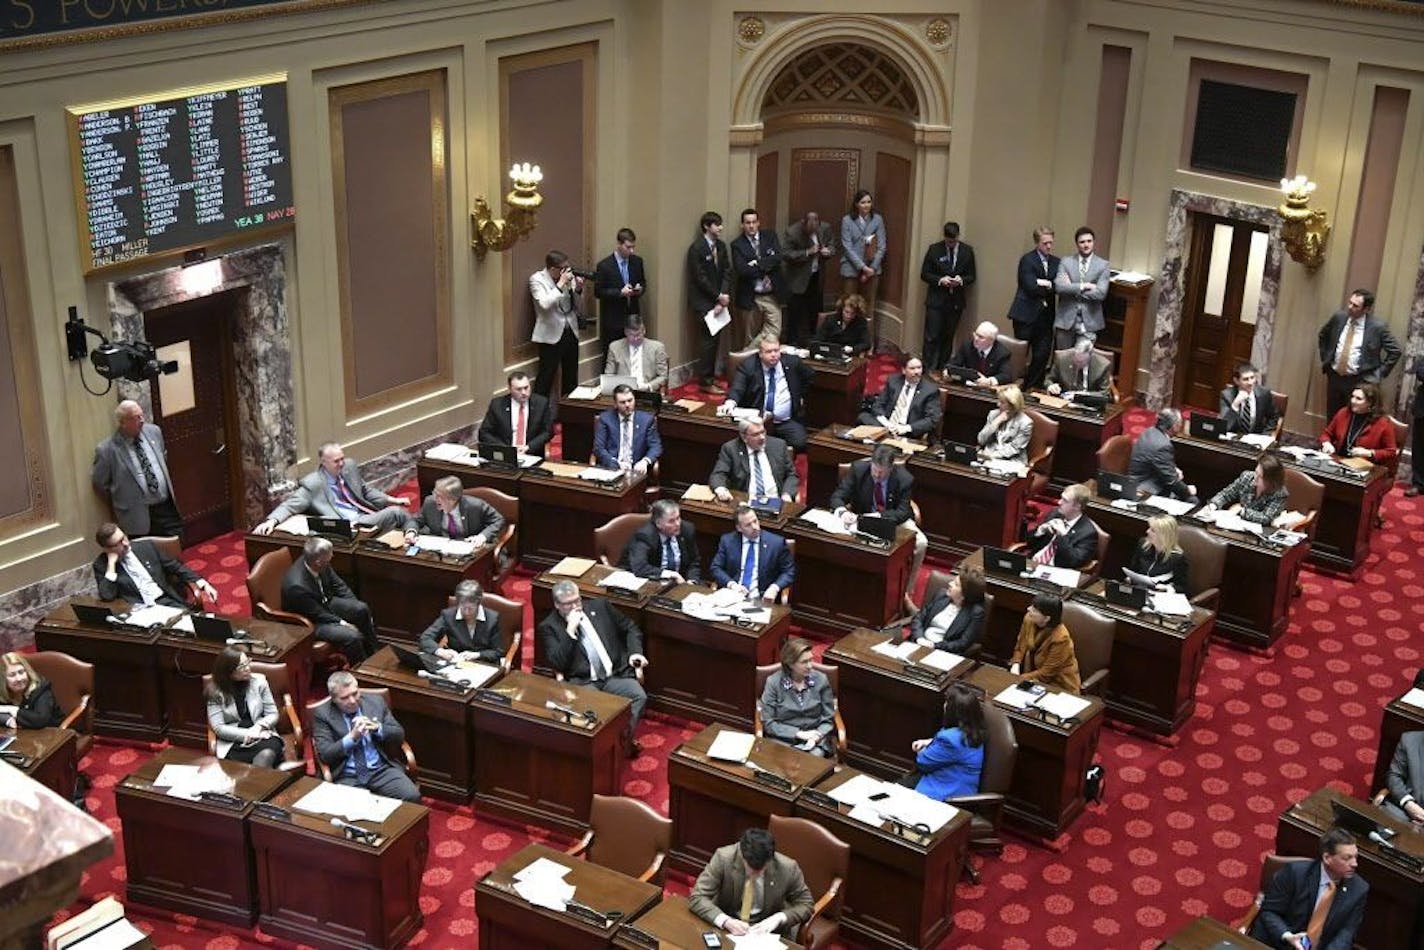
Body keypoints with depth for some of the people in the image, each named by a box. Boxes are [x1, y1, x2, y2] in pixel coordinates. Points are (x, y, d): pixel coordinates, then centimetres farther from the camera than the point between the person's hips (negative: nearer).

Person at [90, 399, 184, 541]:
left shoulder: (153, 431, 2)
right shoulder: (107, 450, -14)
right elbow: (99, 484, -2)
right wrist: (118, 498, 4)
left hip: (167, 508, 4)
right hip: (138, 517, -4)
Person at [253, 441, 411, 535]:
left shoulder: (350, 466, 11)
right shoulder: (312, 484, -7)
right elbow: (290, 506, -9)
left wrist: (391, 500, 15)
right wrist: (271, 521, -28)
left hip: (366, 518, 6)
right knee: (396, 513, -27)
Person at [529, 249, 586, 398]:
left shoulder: (568, 276, 3)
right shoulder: (536, 279, -8)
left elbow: (576, 306, 12)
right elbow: (544, 304, -23)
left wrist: (578, 289, -7)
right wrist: (561, 284, -21)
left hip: (570, 332, 5)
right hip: (551, 335, -5)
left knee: (571, 374, 12)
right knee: (546, 375, -7)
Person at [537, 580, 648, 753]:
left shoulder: (599, 606, 13)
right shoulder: (549, 626, 5)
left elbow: (630, 628, 22)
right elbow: (556, 663, -7)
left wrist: (635, 652, 4)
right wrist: (570, 630, -12)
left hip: (616, 675, 3)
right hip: (582, 683, -3)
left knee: (639, 696, -27)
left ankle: (624, 739, -15)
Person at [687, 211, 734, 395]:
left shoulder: (721, 246, 9)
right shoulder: (697, 248, -12)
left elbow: (727, 272, 6)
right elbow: (700, 278, -14)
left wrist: (723, 296, -7)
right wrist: (718, 296, -10)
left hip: (718, 300, 7)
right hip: (703, 302, -7)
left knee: (716, 340, 7)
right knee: (708, 340, -6)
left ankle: (710, 377, 16)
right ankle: (706, 382, 1)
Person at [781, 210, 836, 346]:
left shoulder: (825, 228, -5)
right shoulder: (792, 232, -19)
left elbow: (832, 246, 8)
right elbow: (786, 255, -21)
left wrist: (829, 251, -17)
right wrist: (808, 252, -28)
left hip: (817, 276, 5)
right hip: (798, 278, -5)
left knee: (814, 309, 12)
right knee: (795, 311, -1)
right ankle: (792, 342, 10)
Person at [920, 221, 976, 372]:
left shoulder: (967, 251, 2)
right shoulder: (934, 249, -3)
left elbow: (971, 277, 7)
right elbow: (924, 274, 0)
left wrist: (961, 280, -15)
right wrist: (940, 280, -16)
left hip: (956, 301, 2)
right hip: (936, 300, -2)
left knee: (948, 337, 9)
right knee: (931, 337, -5)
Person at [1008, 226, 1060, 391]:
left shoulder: (1056, 263, 12)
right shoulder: (1027, 260, -6)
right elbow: (1031, 287, -17)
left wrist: (1046, 284, -14)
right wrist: (1051, 285, -6)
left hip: (1045, 315, 5)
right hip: (1026, 315, -5)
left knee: (1042, 355, 3)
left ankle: (1033, 387, 14)